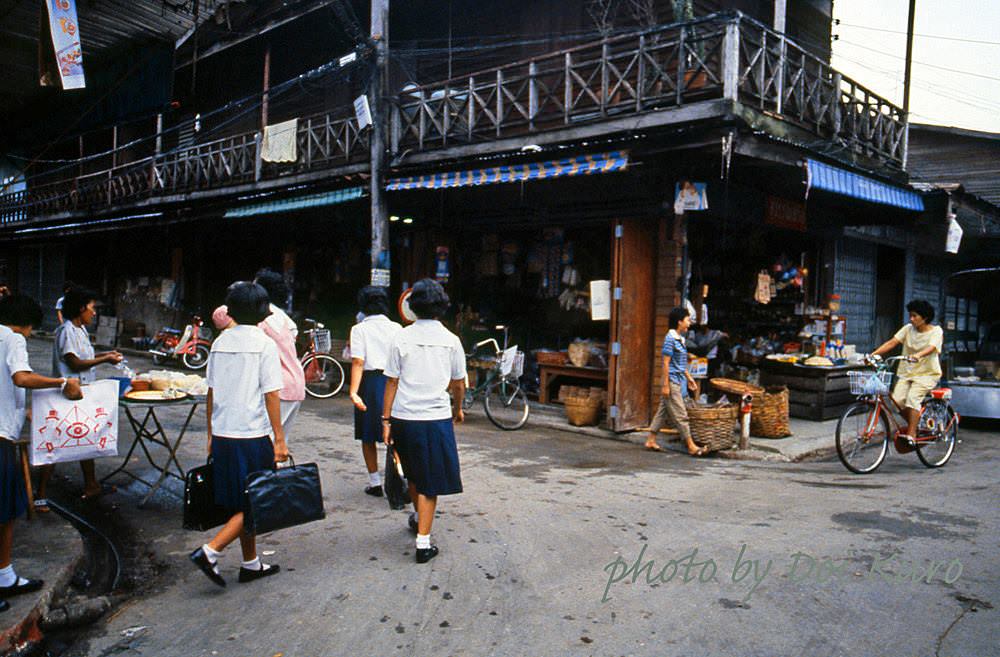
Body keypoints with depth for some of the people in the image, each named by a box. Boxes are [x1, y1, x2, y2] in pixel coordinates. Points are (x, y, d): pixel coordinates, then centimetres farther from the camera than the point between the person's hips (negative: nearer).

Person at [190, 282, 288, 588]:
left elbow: (211, 391, 10)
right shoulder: (265, 344, -10)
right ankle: (210, 551, -5)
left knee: (241, 503, 16)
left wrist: (211, 434, 18)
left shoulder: (220, 342, 7)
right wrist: (280, 439, -8)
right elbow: (271, 395, -12)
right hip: (252, 435, -7)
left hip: (223, 435, 7)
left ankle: (251, 564, 24)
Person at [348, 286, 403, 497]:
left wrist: (354, 391, -19)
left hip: (370, 382, -2)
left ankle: (375, 482, 17)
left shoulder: (359, 329, -2)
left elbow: (358, 362, -13)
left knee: (368, 436, 12)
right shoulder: (396, 328, 5)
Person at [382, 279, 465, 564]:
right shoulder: (451, 340, -1)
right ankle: (423, 544, 3)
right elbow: (458, 383, 8)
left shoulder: (401, 338, -3)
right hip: (436, 417, -1)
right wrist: (457, 409, 26)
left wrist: (386, 419, 4)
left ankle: (418, 518, 46)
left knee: (413, 474, 23)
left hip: (404, 417, 2)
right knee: (430, 481, 6)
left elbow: (392, 382, -3)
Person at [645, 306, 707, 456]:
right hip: (672, 381, -9)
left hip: (679, 381, 9)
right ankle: (691, 446, 1)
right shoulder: (670, 338, -14)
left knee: (663, 411, 12)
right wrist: (665, 385, -18)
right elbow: (666, 362, -16)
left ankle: (651, 440, 18)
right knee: (680, 415, -3)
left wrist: (689, 378, 22)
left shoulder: (681, 338, 13)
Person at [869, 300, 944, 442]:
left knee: (913, 397, -28)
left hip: (927, 373, -4)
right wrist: (874, 354, -20)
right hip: (907, 372, 4)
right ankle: (915, 425, 11)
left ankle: (911, 434, -24)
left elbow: (931, 348, -25)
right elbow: (892, 342, -5)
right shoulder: (908, 329, 6)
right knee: (897, 400, -15)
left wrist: (918, 355, -47)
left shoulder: (936, 331, -5)